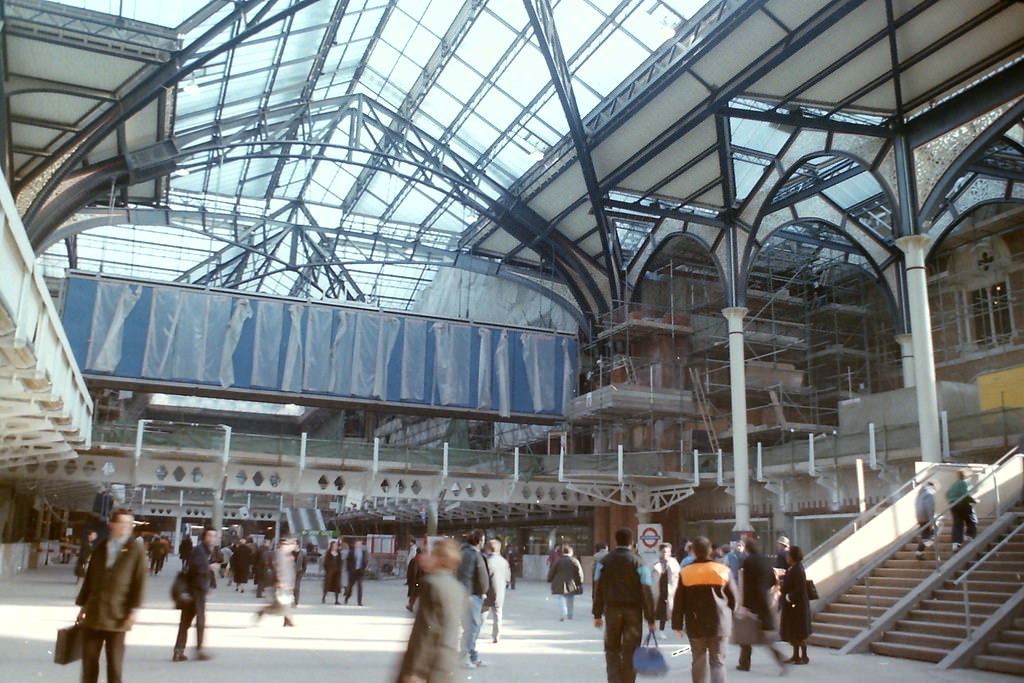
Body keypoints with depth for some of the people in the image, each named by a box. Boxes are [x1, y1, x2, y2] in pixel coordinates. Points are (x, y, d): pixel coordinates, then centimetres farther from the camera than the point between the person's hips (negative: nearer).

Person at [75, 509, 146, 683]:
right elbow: (89, 578, 15)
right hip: (93, 615, 4)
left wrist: (133, 610, -10)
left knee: (114, 665, 4)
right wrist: (83, 605, 12)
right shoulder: (99, 548, 11)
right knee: (89, 661, 7)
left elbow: (139, 582, -5)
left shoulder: (136, 551, -1)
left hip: (118, 616, -3)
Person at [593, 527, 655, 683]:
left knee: (612, 648, 13)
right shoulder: (639, 563, -4)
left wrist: (597, 614, 7)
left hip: (612, 610, 2)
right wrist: (650, 619, -2)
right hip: (634, 611, -1)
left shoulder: (604, 562, 3)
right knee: (630, 651, 7)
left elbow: (598, 590, 2)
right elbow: (646, 592, -6)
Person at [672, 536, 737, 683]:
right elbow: (733, 598, 5)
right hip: (720, 625, -1)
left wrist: (677, 624, 7)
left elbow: (679, 602, -1)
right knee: (718, 662, 2)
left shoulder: (685, 572, -3)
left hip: (695, 625, 1)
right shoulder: (723, 570, -3)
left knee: (699, 661, 14)